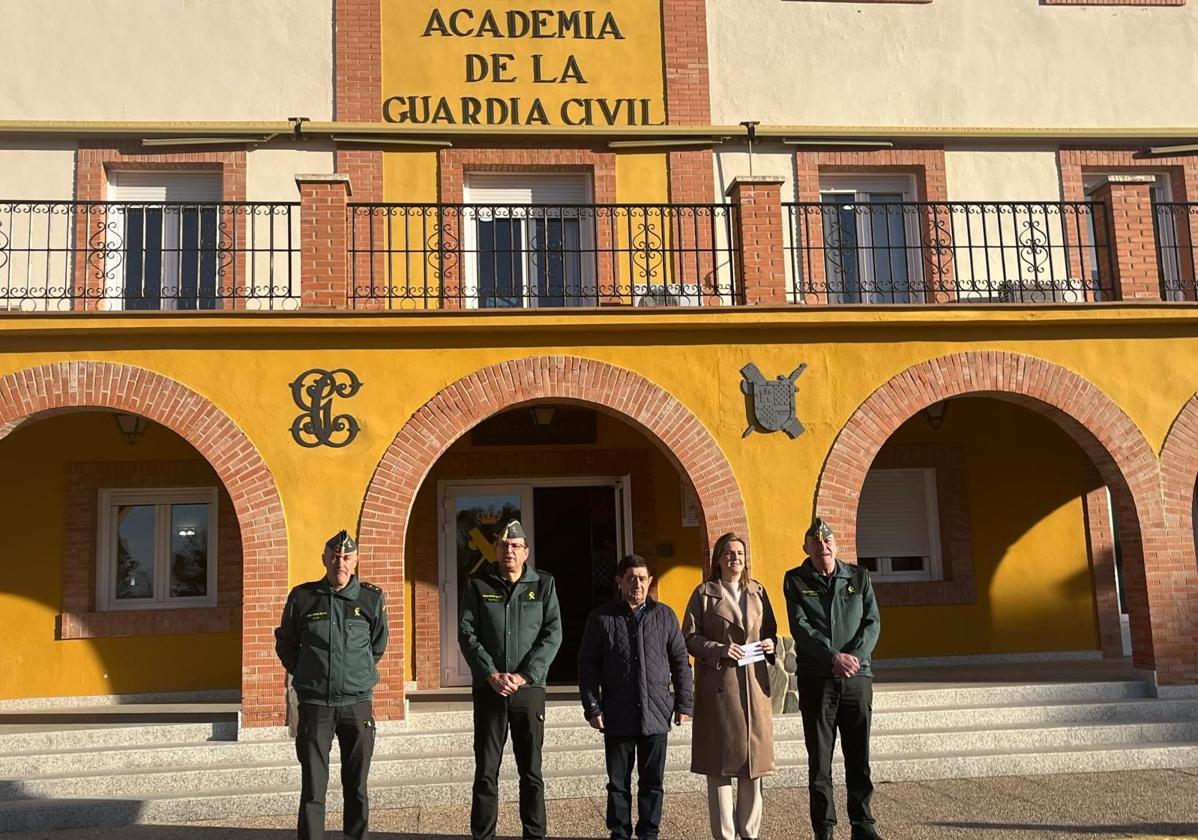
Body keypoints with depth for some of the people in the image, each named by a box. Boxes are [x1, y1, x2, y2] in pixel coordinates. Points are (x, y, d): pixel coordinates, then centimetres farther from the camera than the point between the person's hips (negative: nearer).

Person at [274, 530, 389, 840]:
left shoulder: (372, 598, -1)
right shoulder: (302, 597, -1)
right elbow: (285, 644, 14)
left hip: (357, 703, 1)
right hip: (314, 704, -1)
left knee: (356, 787, 9)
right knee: (313, 789, 1)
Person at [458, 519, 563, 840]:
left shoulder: (544, 584, 4)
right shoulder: (478, 585, 4)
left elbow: (552, 635, -3)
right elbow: (466, 634, -2)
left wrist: (524, 675, -12)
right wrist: (491, 674, -13)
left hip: (530, 690, 0)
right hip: (488, 689, 0)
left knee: (531, 771, 7)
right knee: (486, 771, 4)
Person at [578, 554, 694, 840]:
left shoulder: (664, 615, 4)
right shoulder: (601, 618, 0)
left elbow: (680, 662, 8)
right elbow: (587, 666, 1)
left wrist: (684, 704, 4)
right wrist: (592, 707, -5)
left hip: (656, 714, 1)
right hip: (617, 717, -1)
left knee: (653, 783, 8)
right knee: (618, 783, 9)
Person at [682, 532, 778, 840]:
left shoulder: (758, 592, 13)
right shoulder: (704, 593, 1)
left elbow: (770, 630, 20)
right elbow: (689, 637, -2)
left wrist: (770, 644, -1)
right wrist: (719, 650, -15)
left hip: (754, 683, 4)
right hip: (718, 684, -4)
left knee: (753, 757, 7)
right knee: (720, 761, 0)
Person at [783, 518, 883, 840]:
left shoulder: (859, 576, 9)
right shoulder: (795, 580, 3)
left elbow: (872, 622, 2)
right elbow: (800, 627, -7)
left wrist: (855, 656, -14)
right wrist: (834, 657, -19)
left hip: (857, 678, 2)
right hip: (816, 679, -2)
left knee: (859, 758, 6)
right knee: (819, 761, 3)